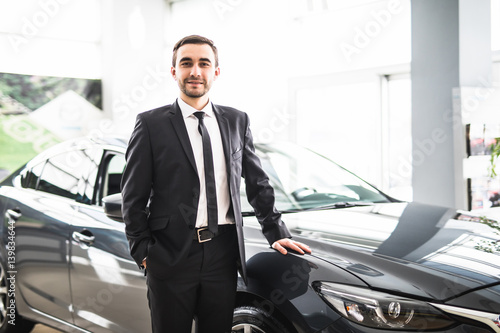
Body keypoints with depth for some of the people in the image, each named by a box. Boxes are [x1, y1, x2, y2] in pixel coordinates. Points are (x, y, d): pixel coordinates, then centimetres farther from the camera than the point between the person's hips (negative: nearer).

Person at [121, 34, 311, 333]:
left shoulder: (237, 121, 10)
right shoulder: (151, 124, -1)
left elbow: (258, 183, 14)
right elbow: (134, 196, 0)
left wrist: (277, 233, 8)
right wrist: (144, 252, -5)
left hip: (223, 253, 3)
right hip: (171, 255, -3)